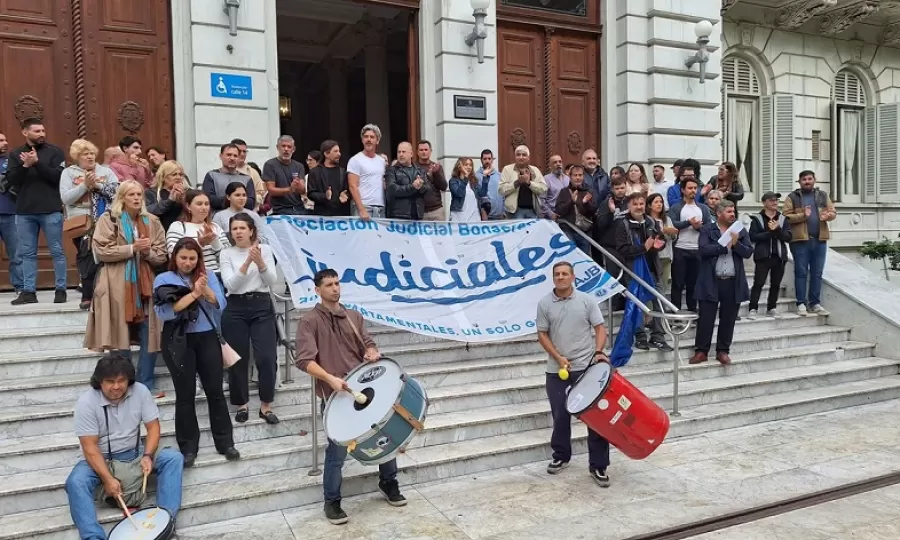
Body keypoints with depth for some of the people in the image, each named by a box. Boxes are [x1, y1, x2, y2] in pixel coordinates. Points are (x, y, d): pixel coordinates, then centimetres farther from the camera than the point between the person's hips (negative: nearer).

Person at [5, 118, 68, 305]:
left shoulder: (54, 152, 2)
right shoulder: (15, 154, 10)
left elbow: (58, 177, -10)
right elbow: (11, 180, 0)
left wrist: (37, 162, -17)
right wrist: (25, 165, -14)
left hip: (51, 210, -3)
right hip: (24, 212, 3)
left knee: (57, 252, 2)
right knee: (27, 253, 7)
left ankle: (60, 290, 9)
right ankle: (28, 291, 14)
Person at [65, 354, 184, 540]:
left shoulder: (140, 391, -13)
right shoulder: (86, 403, -20)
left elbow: (153, 426, -7)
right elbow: (90, 446, -19)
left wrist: (147, 456, -23)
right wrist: (107, 478, -27)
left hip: (134, 453, 2)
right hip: (100, 459, -2)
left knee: (173, 458, -19)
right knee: (75, 482, -31)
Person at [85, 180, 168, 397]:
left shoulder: (152, 221, 12)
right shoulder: (108, 219, 1)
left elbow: (161, 256, 9)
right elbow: (101, 251, -8)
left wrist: (148, 252, -11)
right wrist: (132, 248, -14)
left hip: (145, 285, 4)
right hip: (118, 287, -3)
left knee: (149, 338, 2)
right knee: (121, 338, 1)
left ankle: (145, 387, 13)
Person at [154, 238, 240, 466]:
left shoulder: (208, 276, 6)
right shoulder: (163, 279, 0)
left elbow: (220, 306, -2)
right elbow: (165, 312, -13)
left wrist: (205, 290, -18)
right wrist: (193, 294, -17)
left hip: (207, 338, 2)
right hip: (178, 342, -2)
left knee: (215, 391, 5)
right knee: (185, 395, 4)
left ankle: (225, 443, 16)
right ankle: (188, 447, 16)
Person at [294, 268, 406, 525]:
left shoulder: (353, 317, 13)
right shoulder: (310, 321, -5)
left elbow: (367, 343, 9)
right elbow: (304, 360, -14)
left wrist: (372, 352, -16)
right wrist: (330, 378, -27)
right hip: (334, 394, -5)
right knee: (337, 449, 0)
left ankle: (388, 482, 35)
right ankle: (332, 502, 21)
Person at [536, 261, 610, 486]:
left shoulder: (586, 300, -1)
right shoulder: (544, 304, 1)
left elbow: (600, 328, 0)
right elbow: (542, 334, 3)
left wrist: (598, 352, -16)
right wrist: (558, 358, -8)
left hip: (586, 367, -1)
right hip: (557, 370, 1)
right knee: (560, 416, 10)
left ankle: (598, 466, 10)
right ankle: (561, 456, 30)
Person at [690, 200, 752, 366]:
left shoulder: (741, 231, 10)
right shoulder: (707, 229, 1)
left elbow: (748, 252, 1)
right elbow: (703, 249, -15)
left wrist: (736, 243, -15)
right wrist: (725, 245, -12)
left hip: (733, 282, 3)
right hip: (711, 282, -3)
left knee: (728, 319, 9)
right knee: (706, 318, 1)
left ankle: (723, 351, 19)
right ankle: (701, 351, 10)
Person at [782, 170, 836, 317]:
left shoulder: (823, 195, 14)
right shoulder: (792, 197, 2)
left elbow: (833, 212, 10)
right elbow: (786, 216, -6)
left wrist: (828, 215, -13)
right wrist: (802, 215, -21)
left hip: (820, 240, 4)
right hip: (800, 240, -4)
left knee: (817, 273, 7)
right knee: (801, 272, -1)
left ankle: (815, 303, 14)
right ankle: (801, 303, 4)